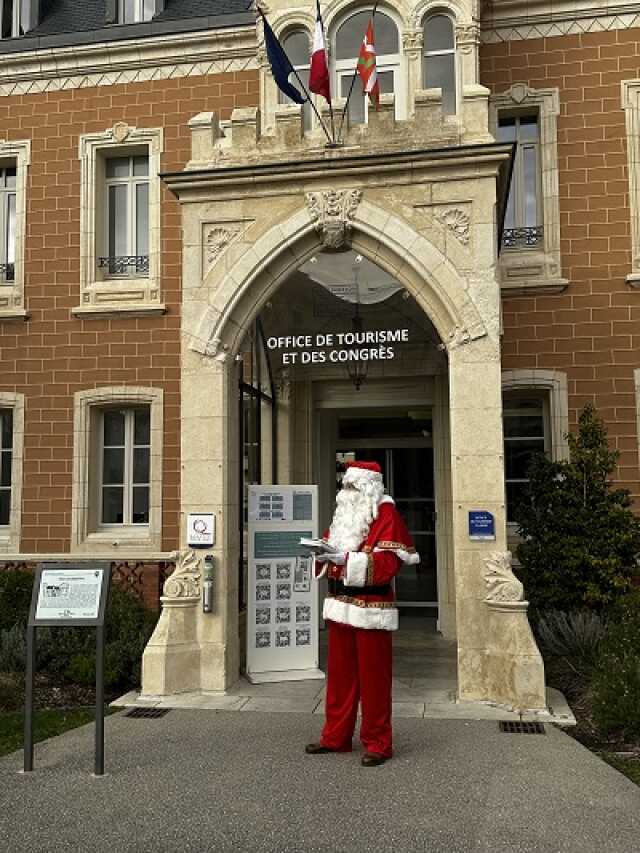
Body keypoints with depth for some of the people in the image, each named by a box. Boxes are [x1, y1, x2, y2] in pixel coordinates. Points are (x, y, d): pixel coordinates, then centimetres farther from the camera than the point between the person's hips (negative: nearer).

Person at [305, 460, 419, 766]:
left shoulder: (386, 515, -9)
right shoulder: (345, 513, 14)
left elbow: (387, 564, -18)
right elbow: (332, 554, 19)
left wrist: (344, 557, -24)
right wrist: (323, 552, -4)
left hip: (371, 611, -7)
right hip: (340, 606, 7)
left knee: (373, 677, 2)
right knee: (339, 673, 13)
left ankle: (377, 744, 13)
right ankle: (336, 737, 25)